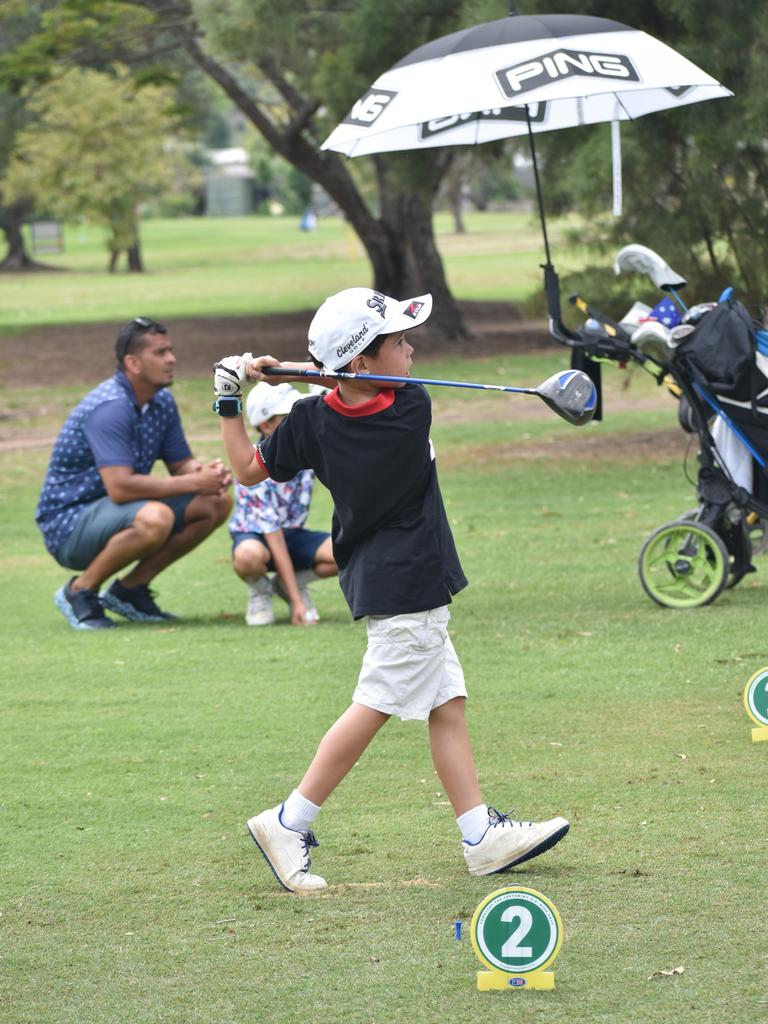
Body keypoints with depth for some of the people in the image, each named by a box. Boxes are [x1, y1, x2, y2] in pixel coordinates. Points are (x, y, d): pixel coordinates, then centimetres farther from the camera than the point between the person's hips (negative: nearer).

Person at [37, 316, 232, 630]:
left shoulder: (162, 402, 5)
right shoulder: (110, 407, -24)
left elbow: (182, 464, 12)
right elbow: (120, 486, -32)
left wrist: (208, 473, -13)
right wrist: (192, 483, -27)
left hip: (117, 511, 9)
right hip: (68, 526, -9)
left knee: (217, 502, 1)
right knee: (155, 518, -37)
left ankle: (129, 589, 7)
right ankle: (80, 591, -13)